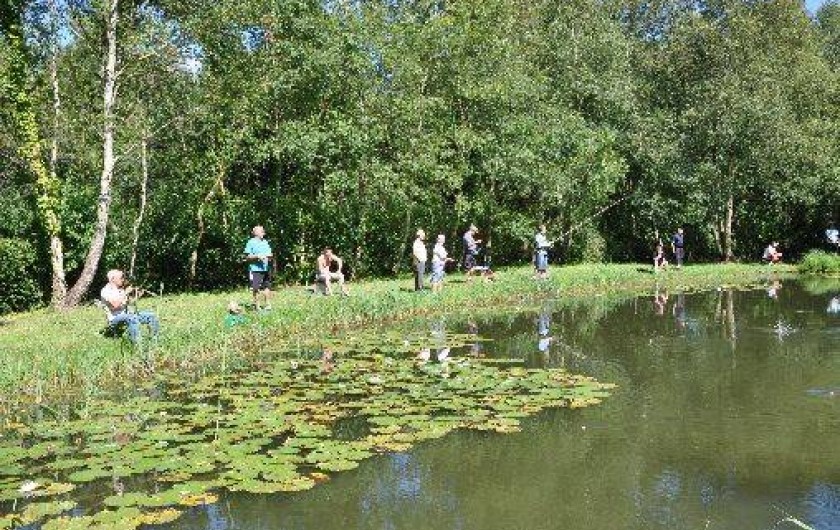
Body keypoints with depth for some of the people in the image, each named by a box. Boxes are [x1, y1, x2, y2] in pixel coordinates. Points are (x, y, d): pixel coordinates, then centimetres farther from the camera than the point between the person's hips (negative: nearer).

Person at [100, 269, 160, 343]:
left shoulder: (122, 288, 12)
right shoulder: (105, 291, -7)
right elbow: (115, 304, -22)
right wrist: (125, 293, -17)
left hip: (127, 314, 7)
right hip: (115, 318, -7)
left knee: (151, 315, -4)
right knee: (133, 318, -37)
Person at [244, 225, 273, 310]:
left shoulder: (265, 242, 16)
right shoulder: (251, 242, -3)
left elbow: (269, 254, 22)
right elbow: (247, 257, -6)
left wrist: (270, 257, -1)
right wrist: (257, 256, -19)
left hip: (266, 269, 6)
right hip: (255, 269, -6)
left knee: (267, 287, 7)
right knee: (256, 289, -1)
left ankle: (268, 305, 14)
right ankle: (257, 307, 5)